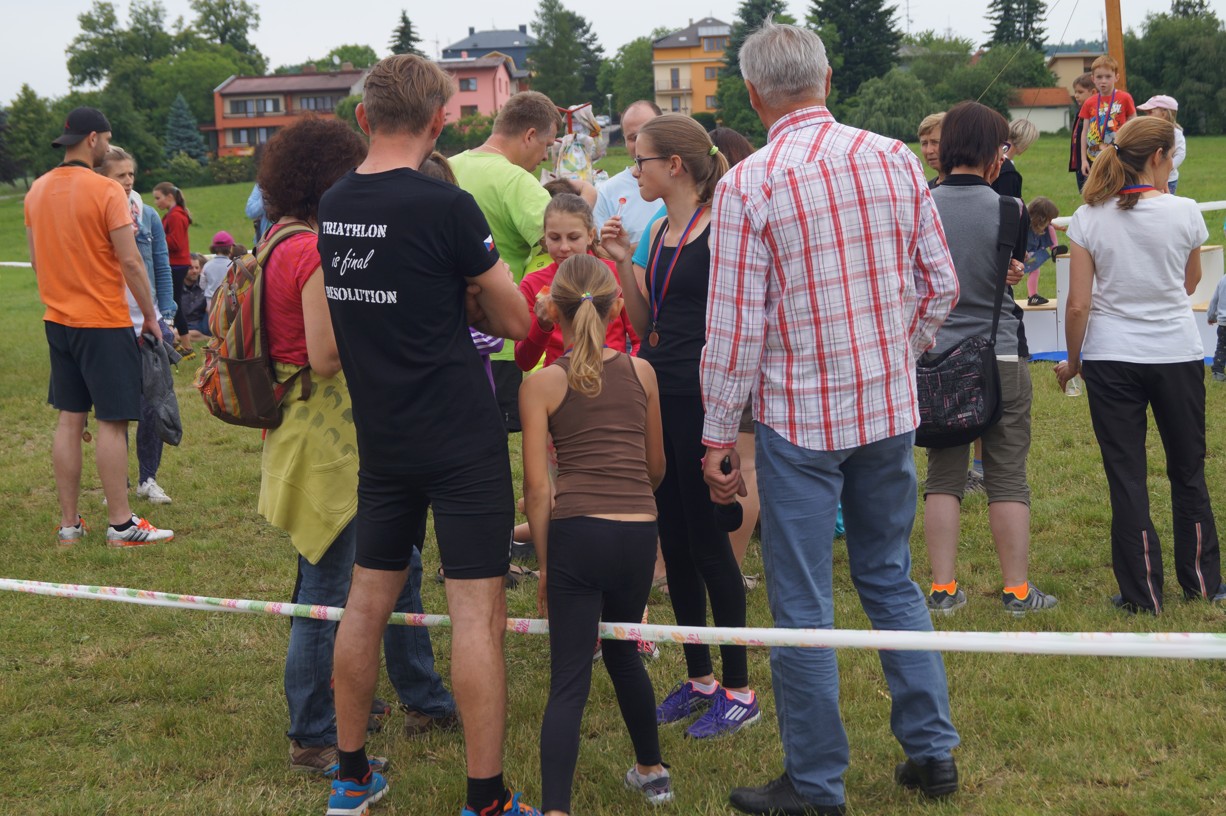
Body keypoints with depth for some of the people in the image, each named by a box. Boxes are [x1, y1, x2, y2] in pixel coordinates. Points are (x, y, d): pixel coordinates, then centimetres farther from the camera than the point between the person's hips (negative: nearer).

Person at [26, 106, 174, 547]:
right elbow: (130, 261, -15)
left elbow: (36, 259, 15)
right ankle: (121, 524, 3)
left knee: (69, 419, 11)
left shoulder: (37, 190, 7)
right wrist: (150, 315, -5)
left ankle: (68, 523, 15)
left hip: (58, 320, 7)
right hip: (104, 322, -7)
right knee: (112, 421, -1)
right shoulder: (106, 190, -14)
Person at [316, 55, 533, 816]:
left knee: (368, 598, 14)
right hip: (462, 439, -6)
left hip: (380, 435, 6)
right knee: (478, 610, -1)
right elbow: (515, 322, -6)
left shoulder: (330, 207, 4)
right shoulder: (446, 207, -14)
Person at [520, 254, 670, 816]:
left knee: (569, 679, -3)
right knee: (623, 652, 26)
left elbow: (537, 486, -3)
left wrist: (544, 564, 5)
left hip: (576, 533, -3)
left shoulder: (541, 385, 2)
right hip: (641, 533, 3)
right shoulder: (641, 373, 11)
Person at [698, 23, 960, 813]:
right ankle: (932, 752, 24)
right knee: (892, 579, 19)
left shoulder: (748, 185, -13)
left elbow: (736, 324, -12)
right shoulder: (896, 160, 1)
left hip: (800, 418, -5)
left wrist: (718, 433, -4)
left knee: (803, 606, 5)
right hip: (891, 407, 5)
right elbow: (940, 285, 5)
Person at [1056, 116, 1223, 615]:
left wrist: (1071, 361, 6)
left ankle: (1142, 594, 10)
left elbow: (1078, 304, -6)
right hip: (1177, 353, 0)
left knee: (1127, 476, 6)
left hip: (1110, 358, 0)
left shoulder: (1088, 219, -6)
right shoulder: (1184, 213, -7)